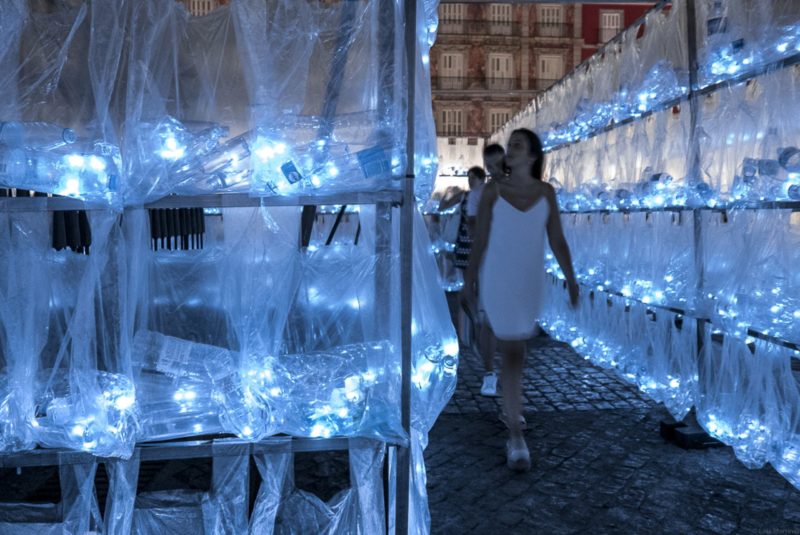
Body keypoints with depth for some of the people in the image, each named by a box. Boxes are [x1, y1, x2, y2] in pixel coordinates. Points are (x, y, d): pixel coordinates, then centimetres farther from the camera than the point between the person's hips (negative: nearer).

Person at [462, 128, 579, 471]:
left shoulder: (546, 192, 1)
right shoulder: (493, 191, -5)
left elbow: (557, 241, 1)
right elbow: (480, 240, 0)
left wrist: (570, 278, -9)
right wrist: (469, 281, 4)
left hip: (531, 283, 3)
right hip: (498, 281, -3)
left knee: (516, 350, 19)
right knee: (512, 355, -8)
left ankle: (509, 406, 44)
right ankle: (516, 437, -3)